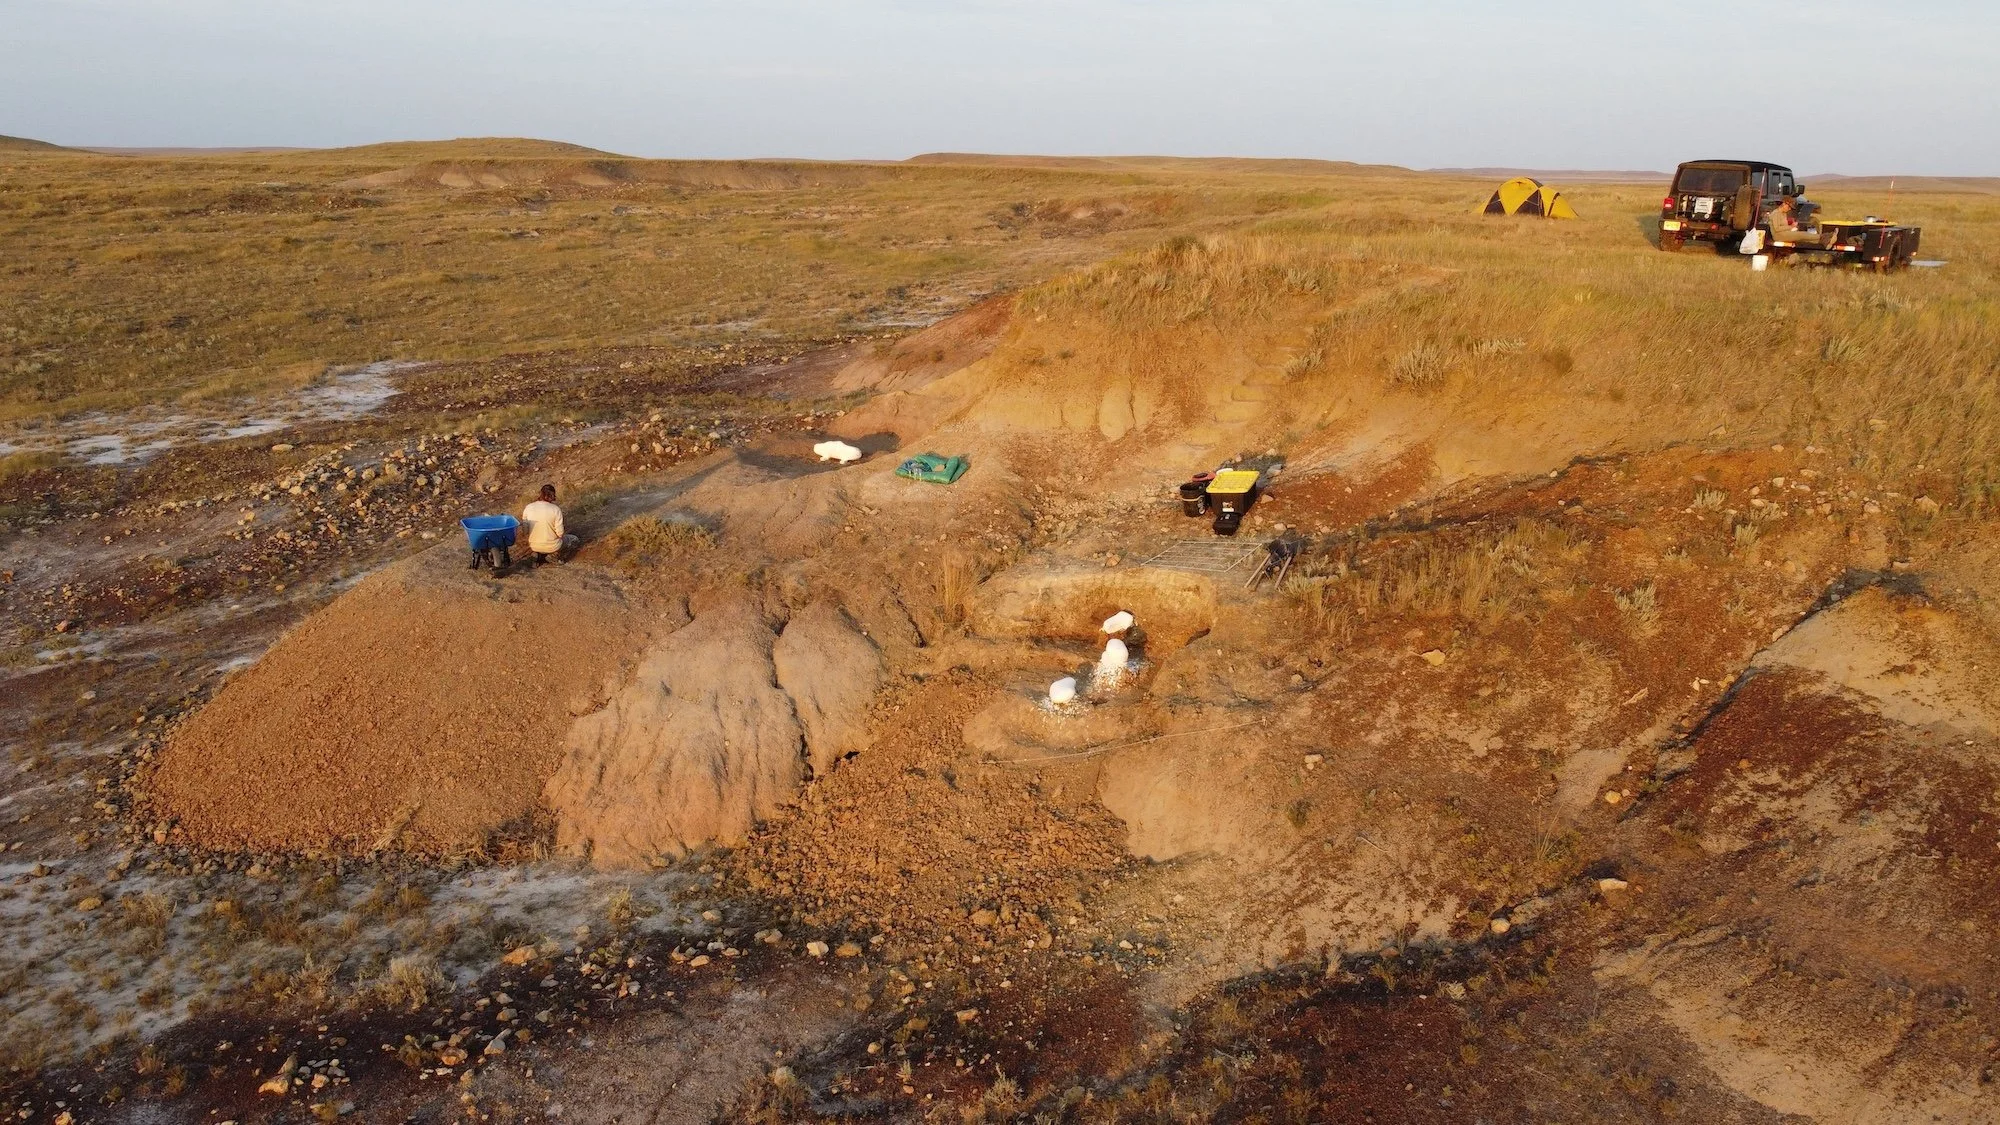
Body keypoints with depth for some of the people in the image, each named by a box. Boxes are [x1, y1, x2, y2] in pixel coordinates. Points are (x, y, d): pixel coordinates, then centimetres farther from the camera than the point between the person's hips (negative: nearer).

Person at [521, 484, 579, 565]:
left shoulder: (528, 508, -8)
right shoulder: (556, 510, -19)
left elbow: (524, 530, -1)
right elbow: (560, 533, -18)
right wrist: (563, 534, 6)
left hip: (534, 546, 5)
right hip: (551, 547, -4)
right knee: (575, 540, 23)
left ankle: (539, 555, 10)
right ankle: (553, 556, 1)